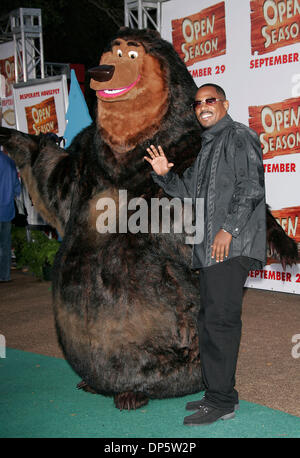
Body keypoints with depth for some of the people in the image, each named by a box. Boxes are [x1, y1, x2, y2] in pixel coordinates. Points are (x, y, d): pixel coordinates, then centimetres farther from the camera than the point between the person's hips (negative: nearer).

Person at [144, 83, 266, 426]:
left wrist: (229, 228, -21)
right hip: (209, 248, 10)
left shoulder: (239, 137, -3)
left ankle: (221, 401, -6)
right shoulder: (207, 146, 25)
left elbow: (251, 186, -14)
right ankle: (218, 394, 20)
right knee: (210, 319, 11)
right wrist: (164, 175, 11)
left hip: (232, 246, -10)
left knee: (219, 319, -11)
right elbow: (189, 191, 28)